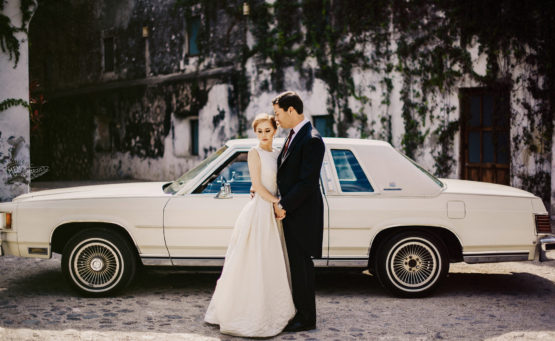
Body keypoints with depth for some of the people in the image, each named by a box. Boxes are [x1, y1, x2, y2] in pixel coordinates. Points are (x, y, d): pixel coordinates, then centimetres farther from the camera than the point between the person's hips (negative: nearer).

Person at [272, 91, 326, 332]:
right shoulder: (293, 136, 13)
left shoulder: (312, 140, -18)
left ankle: (306, 319, 8)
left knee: (300, 264, -3)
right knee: (295, 263, 15)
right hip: (289, 211, 9)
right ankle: (299, 312, 26)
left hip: (302, 213, -9)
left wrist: (283, 205, -16)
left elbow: (308, 182, -21)